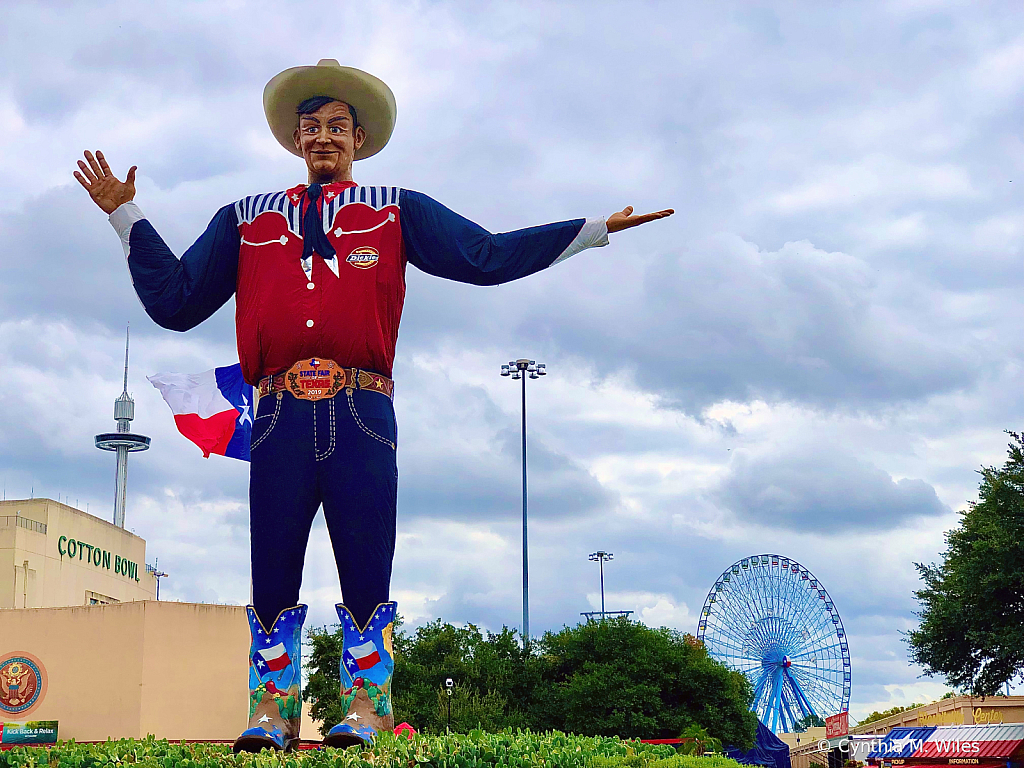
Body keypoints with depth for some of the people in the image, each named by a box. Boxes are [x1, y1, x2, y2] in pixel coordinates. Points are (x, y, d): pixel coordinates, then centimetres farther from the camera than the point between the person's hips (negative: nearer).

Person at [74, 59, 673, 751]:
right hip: (281, 415, 1)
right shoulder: (246, 220, 24)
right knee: (271, 573, 0)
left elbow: (488, 257, 12)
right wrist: (126, 215, 23)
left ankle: (366, 707, 6)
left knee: (366, 575, -3)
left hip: (362, 415, -1)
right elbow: (174, 301, 22)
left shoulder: (396, 212, 20)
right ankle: (271, 712, 7)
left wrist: (596, 229, 8)